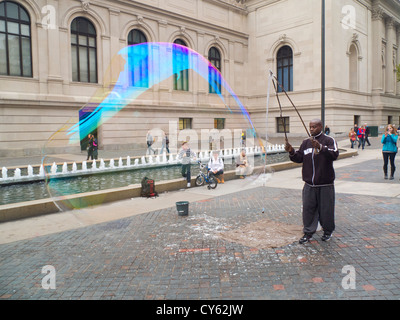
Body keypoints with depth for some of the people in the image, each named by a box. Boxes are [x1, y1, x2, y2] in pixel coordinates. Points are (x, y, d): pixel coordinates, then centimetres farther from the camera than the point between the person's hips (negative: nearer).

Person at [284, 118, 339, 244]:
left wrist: (320, 147, -35)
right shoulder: (306, 142, 10)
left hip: (325, 184, -4)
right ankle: (308, 232, 18)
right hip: (309, 184, 4)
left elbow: (334, 154, -22)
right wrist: (291, 152, -9)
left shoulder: (329, 140, -4)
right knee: (308, 208, 6)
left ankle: (328, 231, 27)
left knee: (326, 209, 7)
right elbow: (299, 158, 10)